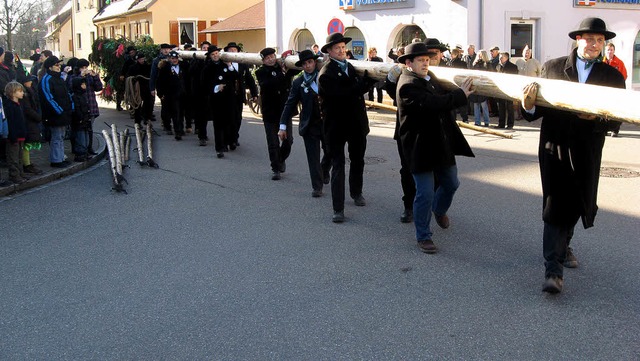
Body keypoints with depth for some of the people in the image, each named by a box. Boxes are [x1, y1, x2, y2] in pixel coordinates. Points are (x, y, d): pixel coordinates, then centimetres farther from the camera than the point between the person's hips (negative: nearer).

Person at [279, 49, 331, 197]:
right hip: (310, 124, -1)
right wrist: (283, 126, -5)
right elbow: (290, 105, -1)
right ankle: (317, 186, 10)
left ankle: (324, 171, 43)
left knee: (330, 153, 13)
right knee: (313, 157, 0)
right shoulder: (298, 83, -1)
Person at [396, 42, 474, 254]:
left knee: (451, 183, 21)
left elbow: (442, 98, 25)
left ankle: (439, 209, 51)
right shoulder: (407, 86, -20)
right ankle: (423, 236, 12)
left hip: (442, 144, 9)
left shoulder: (430, 77, 10)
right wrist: (460, 95, -24)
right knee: (425, 193, -4)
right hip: (420, 147, -9)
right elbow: (434, 104, -30)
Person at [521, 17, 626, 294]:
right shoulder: (552, 67, 0)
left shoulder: (612, 76, 4)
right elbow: (538, 108, -1)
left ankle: (562, 246, 43)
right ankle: (553, 269, -3)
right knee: (555, 206, -5)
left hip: (587, 152, 3)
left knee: (576, 205, 17)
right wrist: (529, 106, -24)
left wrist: (598, 117, -23)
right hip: (555, 147, -3)